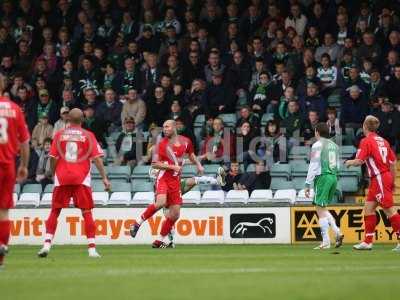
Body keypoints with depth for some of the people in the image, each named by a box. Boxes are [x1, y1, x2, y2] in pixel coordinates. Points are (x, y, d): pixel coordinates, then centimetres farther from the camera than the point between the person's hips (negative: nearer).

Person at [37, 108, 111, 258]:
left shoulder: (59, 135, 6)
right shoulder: (88, 136, 3)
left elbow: (53, 158, 3)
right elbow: (97, 158, -3)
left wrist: (53, 175, 17)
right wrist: (104, 178, -2)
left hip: (62, 178, 1)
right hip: (81, 178, -1)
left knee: (55, 211, 9)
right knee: (86, 212, 2)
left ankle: (47, 244, -2)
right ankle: (92, 248, -4)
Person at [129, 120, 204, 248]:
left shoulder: (185, 141, 8)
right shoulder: (162, 143, -5)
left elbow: (191, 154, 28)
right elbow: (155, 164, -8)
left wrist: (198, 164, 12)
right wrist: (172, 166, -17)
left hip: (176, 181, 5)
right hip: (163, 178, -5)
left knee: (175, 214, 1)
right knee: (161, 202, -31)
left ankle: (160, 240, 13)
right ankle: (138, 223, -15)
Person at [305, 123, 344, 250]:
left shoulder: (317, 145, -6)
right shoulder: (334, 145, 16)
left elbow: (313, 166, -11)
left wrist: (308, 184, -9)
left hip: (322, 177, -7)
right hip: (333, 177, 7)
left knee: (320, 209, -4)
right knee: (323, 208, 19)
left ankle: (326, 242, -7)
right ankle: (337, 232, 2)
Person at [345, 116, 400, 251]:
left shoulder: (366, 141, -9)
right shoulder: (383, 141, 13)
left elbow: (359, 161, -16)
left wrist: (349, 162, 6)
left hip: (379, 178, -9)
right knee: (368, 208, 12)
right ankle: (367, 242, 13)